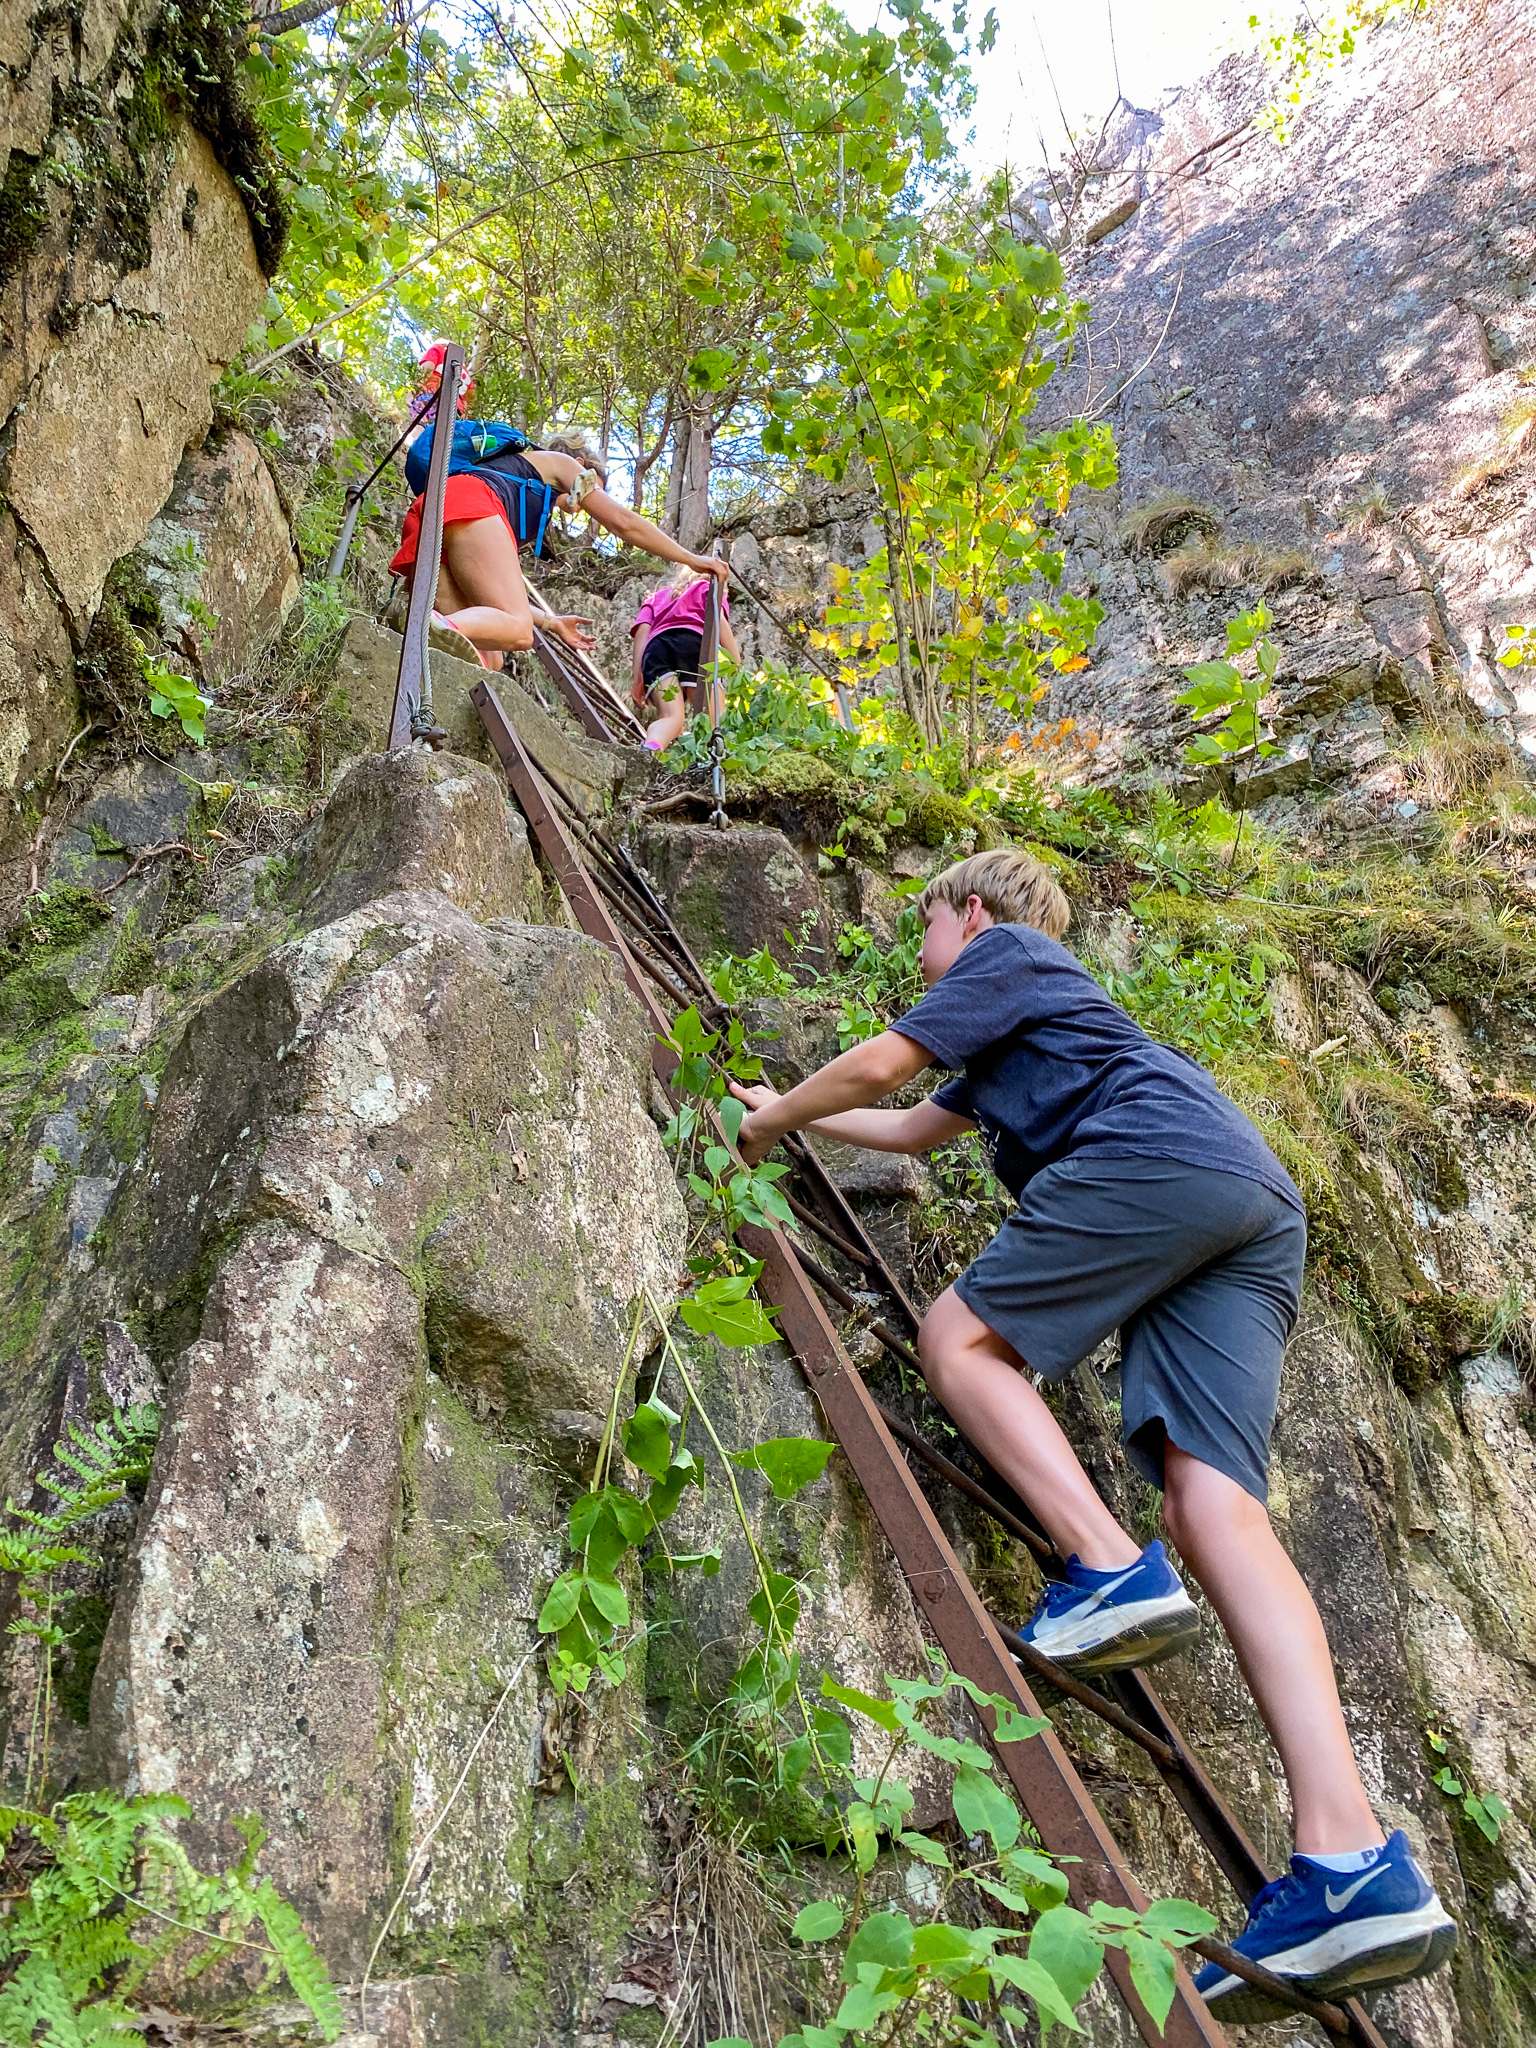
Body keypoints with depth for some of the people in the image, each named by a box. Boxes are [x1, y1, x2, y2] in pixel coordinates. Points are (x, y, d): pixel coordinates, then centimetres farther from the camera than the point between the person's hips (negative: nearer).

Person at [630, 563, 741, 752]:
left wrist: (638, 679, 6)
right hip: (692, 642, -2)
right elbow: (717, 619, 9)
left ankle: (649, 751, -53)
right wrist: (737, 665, 1)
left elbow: (642, 630, 18)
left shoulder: (655, 597, 39)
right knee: (716, 720, -9)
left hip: (655, 649, 3)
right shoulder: (708, 586, 32)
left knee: (672, 717, -17)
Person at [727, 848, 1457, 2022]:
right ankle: (1356, 1866, -24)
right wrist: (790, 1111, 63)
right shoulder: (1012, 1043, 42)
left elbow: (881, 1062, 7)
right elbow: (912, 1128, 53)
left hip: (1160, 1159, -8)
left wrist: (772, 1122, 24)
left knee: (960, 1337, -2)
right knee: (1214, 1503, -10)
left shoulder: (1007, 950, 17)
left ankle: (1111, 1570, -22)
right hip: (1263, 1213, 8)